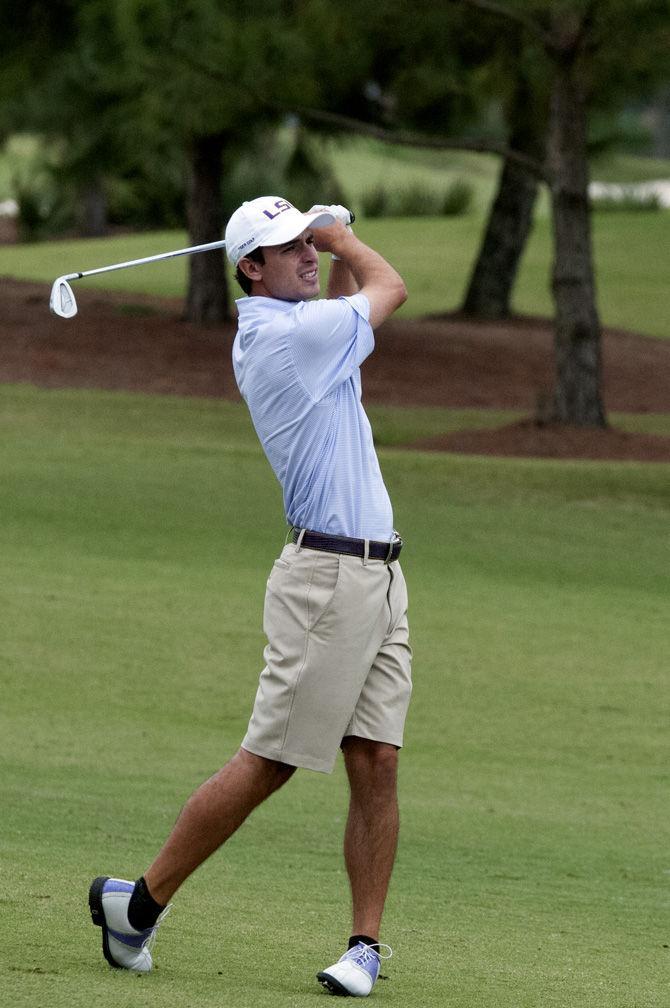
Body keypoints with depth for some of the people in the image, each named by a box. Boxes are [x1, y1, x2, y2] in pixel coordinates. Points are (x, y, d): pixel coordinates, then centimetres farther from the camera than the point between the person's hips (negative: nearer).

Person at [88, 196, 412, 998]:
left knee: (376, 764, 2)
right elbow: (388, 287, 2)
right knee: (268, 762, -4)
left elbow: (350, 308, 35)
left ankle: (366, 943, 2)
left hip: (378, 574, 9)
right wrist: (340, 237, 18)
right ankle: (140, 901, 6)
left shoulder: (278, 332, 14)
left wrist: (333, 239, 20)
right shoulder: (288, 333, -14)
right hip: (329, 576, -9)